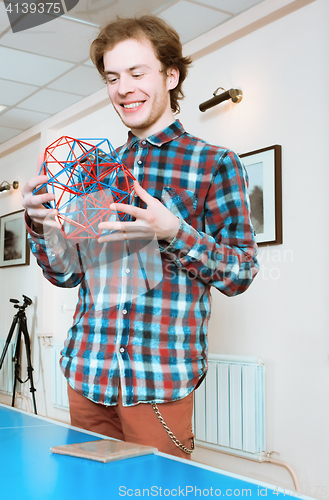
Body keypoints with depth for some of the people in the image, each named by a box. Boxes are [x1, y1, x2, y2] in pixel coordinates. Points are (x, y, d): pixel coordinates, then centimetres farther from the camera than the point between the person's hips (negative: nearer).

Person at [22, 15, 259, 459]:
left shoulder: (215, 163, -1)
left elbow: (241, 274, -5)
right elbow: (67, 274, 12)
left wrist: (174, 232, -20)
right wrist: (39, 222, -7)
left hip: (159, 380, -4)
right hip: (86, 372, 5)